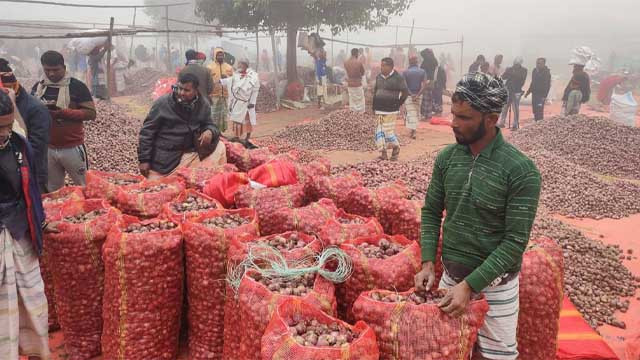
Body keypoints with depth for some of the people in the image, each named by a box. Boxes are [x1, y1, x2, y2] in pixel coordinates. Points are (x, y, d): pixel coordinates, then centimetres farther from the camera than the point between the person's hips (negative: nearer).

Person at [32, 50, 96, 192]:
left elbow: (91, 113, -11)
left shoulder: (77, 86, -8)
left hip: (72, 148, -5)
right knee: (52, 190, 16)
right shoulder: (37, 87, 7)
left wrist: (64, 112, -23)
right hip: (47, 148, 5)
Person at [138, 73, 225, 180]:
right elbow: (147, 132, -9)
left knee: (219, 147, -8)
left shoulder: (203, 105, -4)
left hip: (190, 153, 3)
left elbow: (210, 125, 8)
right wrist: (144, 160, -12)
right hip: (164, 158, -3)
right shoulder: (162, 103, -13)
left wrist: (210, 132, -19)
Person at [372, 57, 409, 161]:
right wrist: (374, 107, 12)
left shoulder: (398, 78, -9)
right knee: (379, 131, 3)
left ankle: (396, 148, 19)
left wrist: (398, 104, -4)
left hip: (390, 111, -6)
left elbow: (405, 92, -6)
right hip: (379, 110, 6)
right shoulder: (379, 77, 10)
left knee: (388, 131, -5)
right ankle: (383, 152, 9)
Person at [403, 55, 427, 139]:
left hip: (408, 95, -2)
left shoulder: (405, 72, -5)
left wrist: (410, 94, -13)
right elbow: (424, 85, -10)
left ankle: (413, 132, -13)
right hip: (419, 95, 2)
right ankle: (414, 129, 25)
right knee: (417, 112, 18)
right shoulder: (422, 72, 0)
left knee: (411, 113, -2)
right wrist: (417, 95, -14)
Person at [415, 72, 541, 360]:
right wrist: (428, 263, -6)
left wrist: (469, 285, -22)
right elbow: (431, 212, 5)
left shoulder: (521, 171, -19)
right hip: (450, 275, 4)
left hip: (495, 283, -4)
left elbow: (515, 241, -19)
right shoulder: (446, 158, -3)